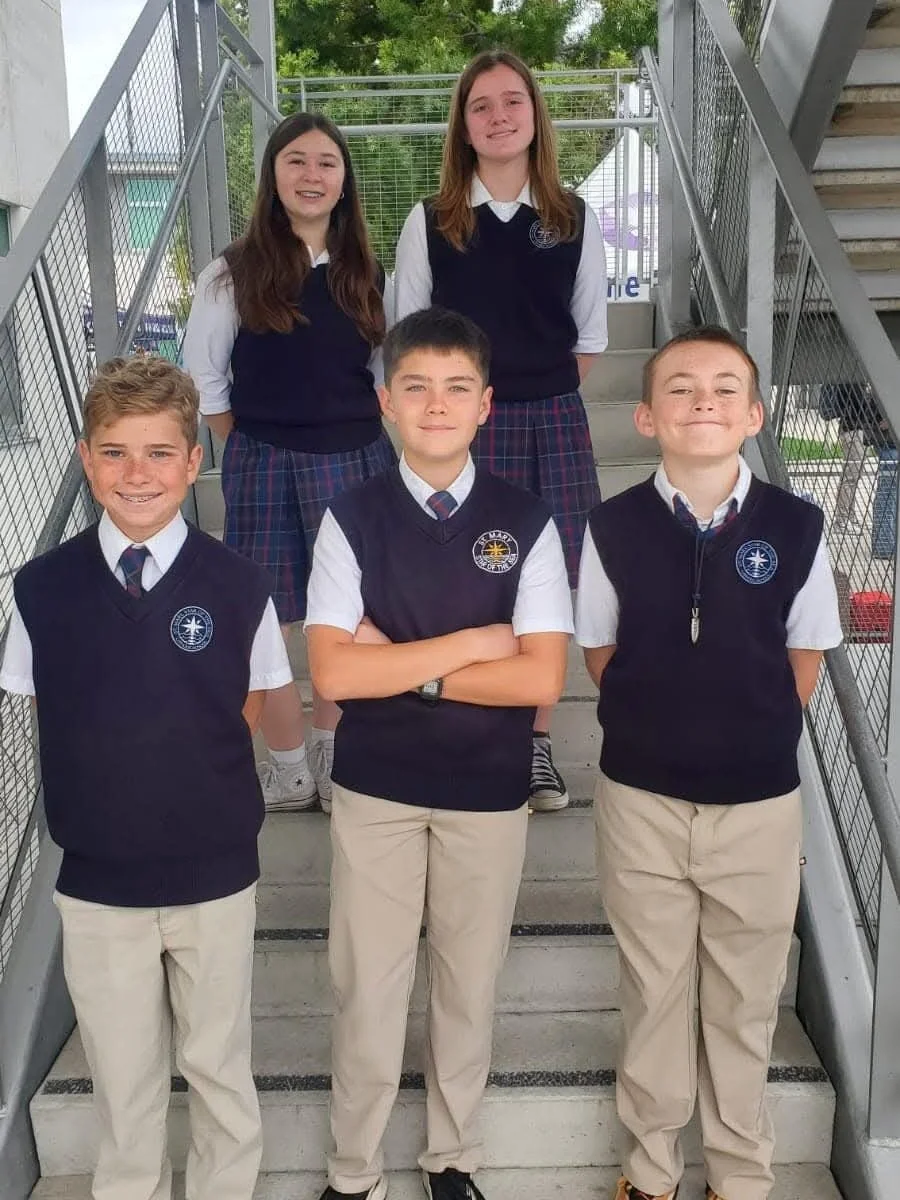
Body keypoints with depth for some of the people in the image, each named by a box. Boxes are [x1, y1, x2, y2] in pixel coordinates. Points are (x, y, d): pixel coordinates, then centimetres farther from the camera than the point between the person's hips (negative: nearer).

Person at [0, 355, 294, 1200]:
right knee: (122, 1080, 17)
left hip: (216, 875, 0)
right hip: (96, 880, 1)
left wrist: (190, 777, 0)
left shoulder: (237, 587, -12)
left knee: (219, 1067, 18)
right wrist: (115, 789, 1)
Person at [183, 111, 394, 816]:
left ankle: (331, 760, 27)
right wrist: (251, 447, 1)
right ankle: (290, 770, 17)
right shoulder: (234, 274, -1)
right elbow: (203, 378, 2)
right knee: (267, 624, 0)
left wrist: (358, 437, 6)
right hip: (266, 467, -2)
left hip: (358, 463, 3)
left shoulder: (367, 275, 8)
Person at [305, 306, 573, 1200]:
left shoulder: (526, 523, -6)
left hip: (488, 792, 1)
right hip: (374, 790, 0)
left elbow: (541, 679, -13)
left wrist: (403, 663, -15)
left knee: (468, 988, 16)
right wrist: (468, 643, -16)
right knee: (366, 989, 11)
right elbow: (333, 673, -15)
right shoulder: (352, 518, -6)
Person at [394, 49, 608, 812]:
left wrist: (541, 396, 4)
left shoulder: (574, 220, 5)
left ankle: (537, 742, 19)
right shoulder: (431, 223, 1)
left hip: (553, 424, 2)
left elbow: (590, 335, 11)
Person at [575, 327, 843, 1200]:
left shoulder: (794, 527, -9)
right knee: (654, 991, 16)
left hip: (761, 801, 0)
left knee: (745, 998, 17)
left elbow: (805, 656, 4)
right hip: (641, 798, 0)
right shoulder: (614, 527, -9)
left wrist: (757, 737, 6)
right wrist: (661, 726, 3)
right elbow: (600, 653, 3)